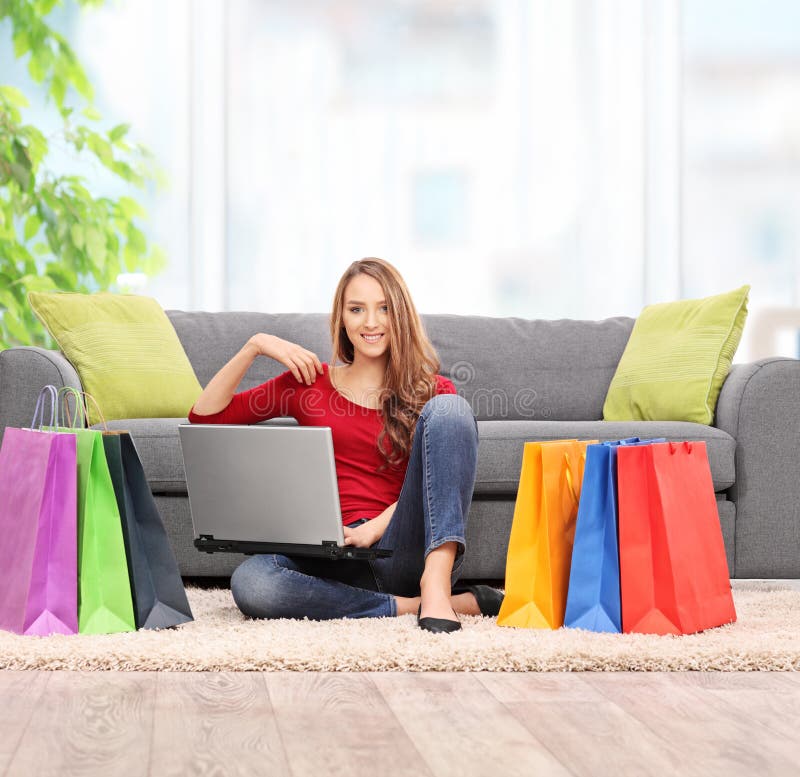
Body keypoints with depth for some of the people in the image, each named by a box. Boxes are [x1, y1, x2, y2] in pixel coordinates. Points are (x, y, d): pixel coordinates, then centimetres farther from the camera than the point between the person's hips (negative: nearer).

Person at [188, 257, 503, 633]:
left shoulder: (433, 391, 14)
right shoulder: (310, 381, 17)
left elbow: (436, 479, -2)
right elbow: (204, 415, 14)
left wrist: (376, 527, -18)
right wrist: (255, 346, 4)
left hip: (407, 553, -1)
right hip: (340, 558, 1)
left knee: (448, 407, -19)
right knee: (249, 581, -33)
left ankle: (437, 584, -33)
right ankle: (435, 604, -25)